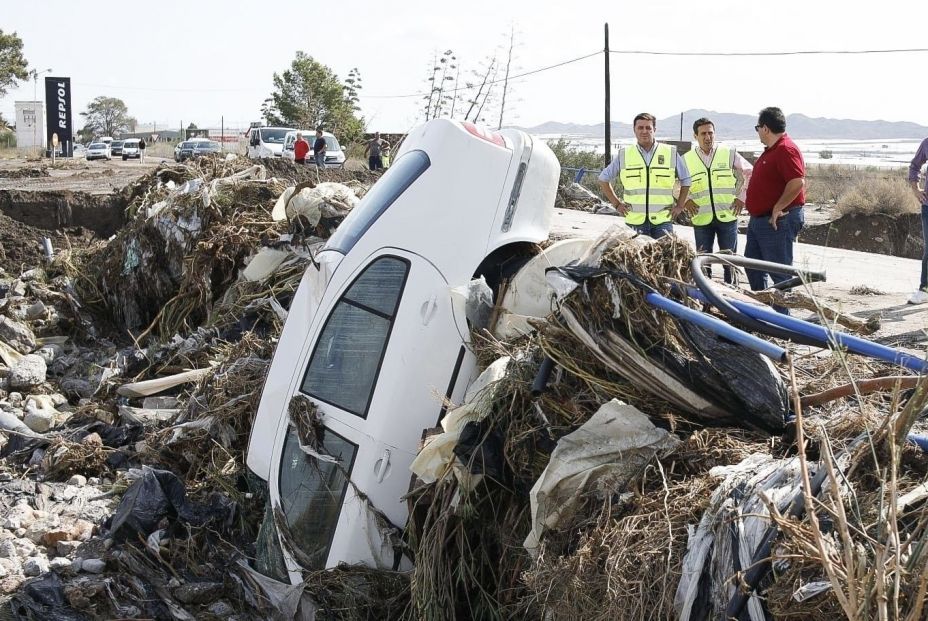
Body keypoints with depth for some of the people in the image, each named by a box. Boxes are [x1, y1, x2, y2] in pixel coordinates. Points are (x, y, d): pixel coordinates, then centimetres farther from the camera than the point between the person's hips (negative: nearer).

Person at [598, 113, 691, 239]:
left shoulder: (671, 154, 6)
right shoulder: (624, 155, 6)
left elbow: (686, 180, 15)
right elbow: (603, 179, 15)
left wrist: (680, 205, 7)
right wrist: (617, 204, 8)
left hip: (662, 220, 0)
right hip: (635, 221, 1)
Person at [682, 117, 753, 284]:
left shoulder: (729, 154, 2)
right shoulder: (686, 159, 4)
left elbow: (750, 174, 10)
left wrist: (742, 197, 3)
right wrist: (686, 200, -1)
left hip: (727, 216, 0)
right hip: (701, 219, 0)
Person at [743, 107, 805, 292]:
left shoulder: (786, 150, -19)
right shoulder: (771, 150, 15)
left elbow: (798, 182, -30)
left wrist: (777, 209, -24)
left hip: (777, 221, -11)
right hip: (758, 219, 11)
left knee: (779, 271, -5)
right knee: (753, 266, 18)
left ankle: (782, 306, 2)